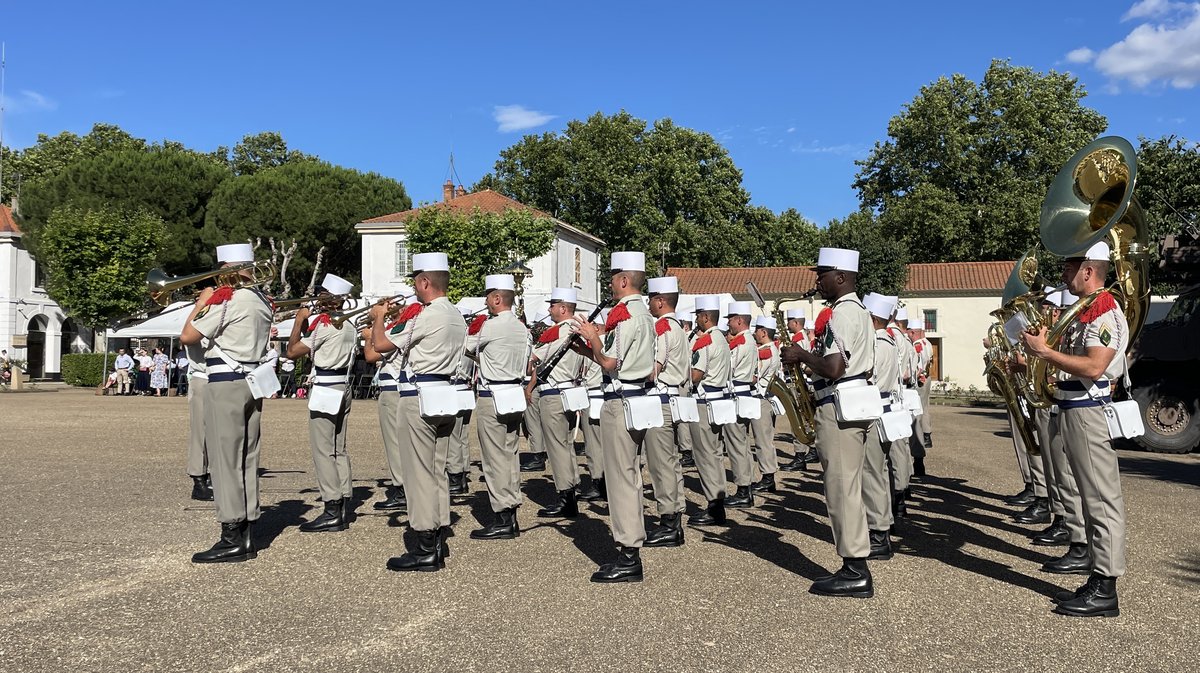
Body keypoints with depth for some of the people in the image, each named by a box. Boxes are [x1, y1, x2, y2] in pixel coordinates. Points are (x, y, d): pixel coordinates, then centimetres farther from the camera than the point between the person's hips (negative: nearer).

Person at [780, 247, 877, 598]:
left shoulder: (842, 313, -16)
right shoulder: (859, 310, 17)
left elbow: (833, 369, -26)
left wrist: (801, 355, -10)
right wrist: (811, 356, 15)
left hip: (840, 409, -11)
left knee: (842, 489, -5)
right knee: (848, 488, 14)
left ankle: (855, 574, 0)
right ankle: (855, 568, 20)